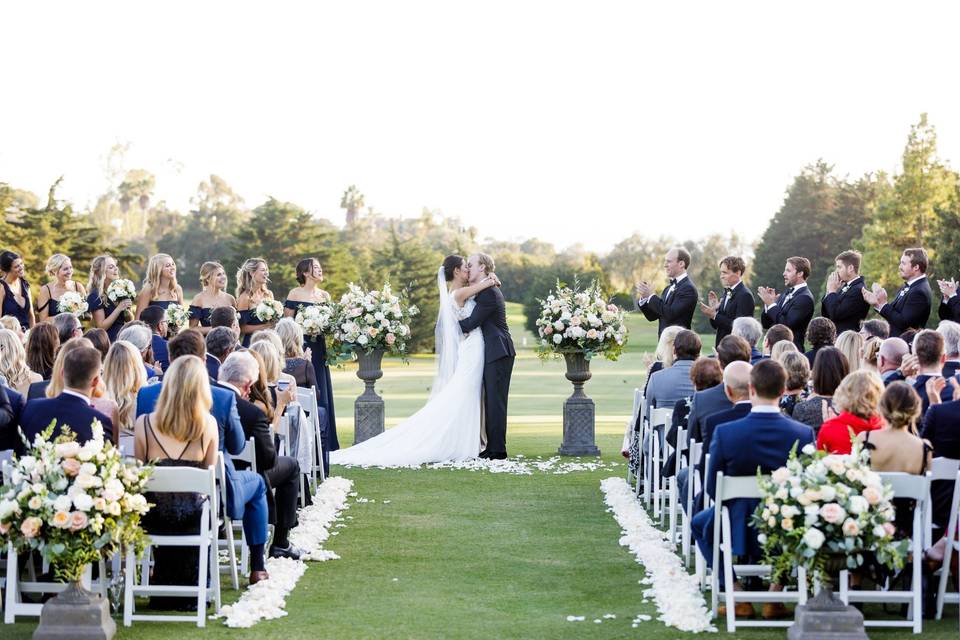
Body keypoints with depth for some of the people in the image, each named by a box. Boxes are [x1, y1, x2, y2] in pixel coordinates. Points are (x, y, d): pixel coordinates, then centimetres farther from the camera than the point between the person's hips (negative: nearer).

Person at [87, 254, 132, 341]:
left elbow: (130, 320, 15)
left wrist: (126, 310, -6)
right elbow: (101, 327, -12)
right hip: (107, 341, -5)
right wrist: (119, 309, -18)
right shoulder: (95, 296, -8)